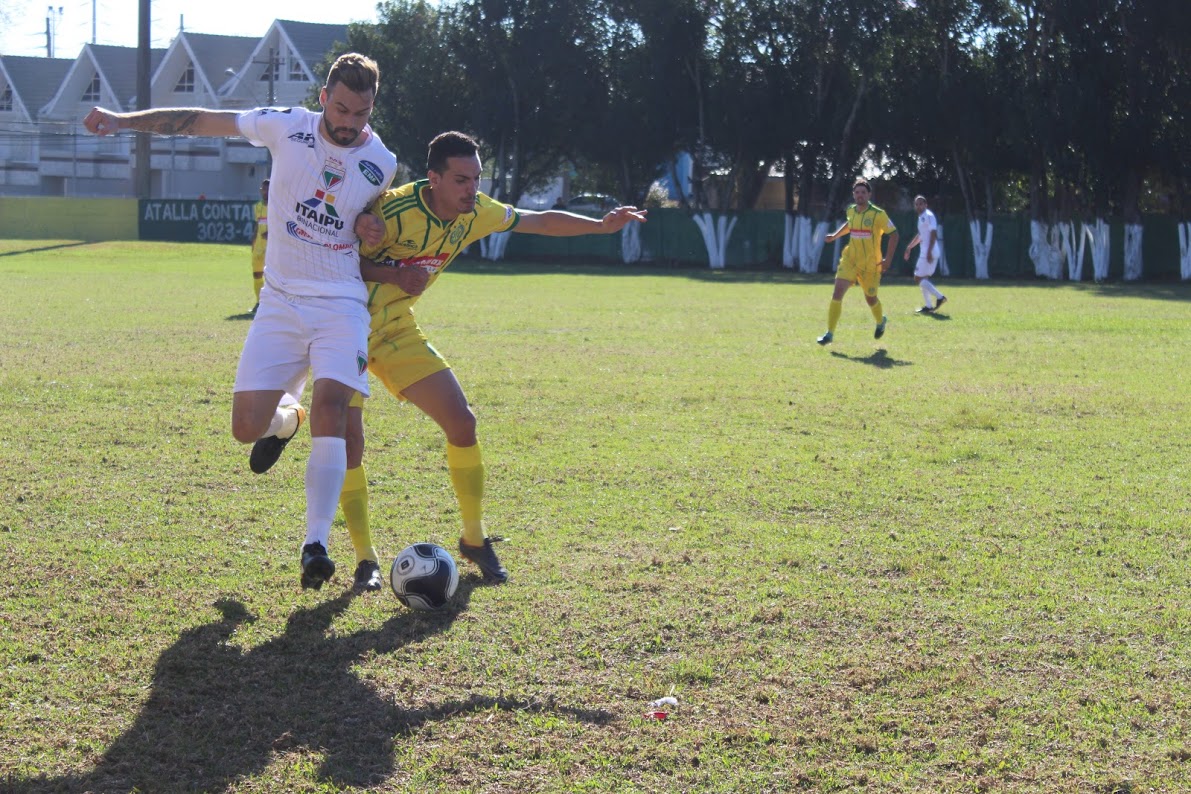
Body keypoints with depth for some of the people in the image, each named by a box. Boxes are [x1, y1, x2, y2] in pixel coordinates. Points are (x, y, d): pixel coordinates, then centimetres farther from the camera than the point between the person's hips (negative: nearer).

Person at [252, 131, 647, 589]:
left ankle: (474, 539, 13)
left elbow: (541, 221, 9)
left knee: (462, 421, -3)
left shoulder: (475, 214, -6)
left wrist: (600, 225, 4)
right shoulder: (394, 210, -27)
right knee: (349, 438, -16)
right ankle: (365, 559, -1)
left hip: (396, 328, 6)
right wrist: (391, 274, -32)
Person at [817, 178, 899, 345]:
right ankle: (829, 333, -13)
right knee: (838, 290, -16)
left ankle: (881, 321, 48)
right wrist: (835, 236, 11)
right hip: (849, 260, 3)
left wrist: (888, 259, -13)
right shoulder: (851, 211, 2)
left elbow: (893, 234, -8)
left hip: (870, 264, -3)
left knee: (870, 298, 12)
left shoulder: (878, 214, -14)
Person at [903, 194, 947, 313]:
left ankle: (939, 296, -11)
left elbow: (933, 234, -21)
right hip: (925, 253, 10)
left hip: (929, 253, -10)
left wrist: (929, 252, -28)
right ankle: (928, 306, 15)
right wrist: (909, 247, 32)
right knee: (923, 279, 13)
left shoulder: (928, 216, -12)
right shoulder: (921, 217, 17)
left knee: (918, 279, -9)